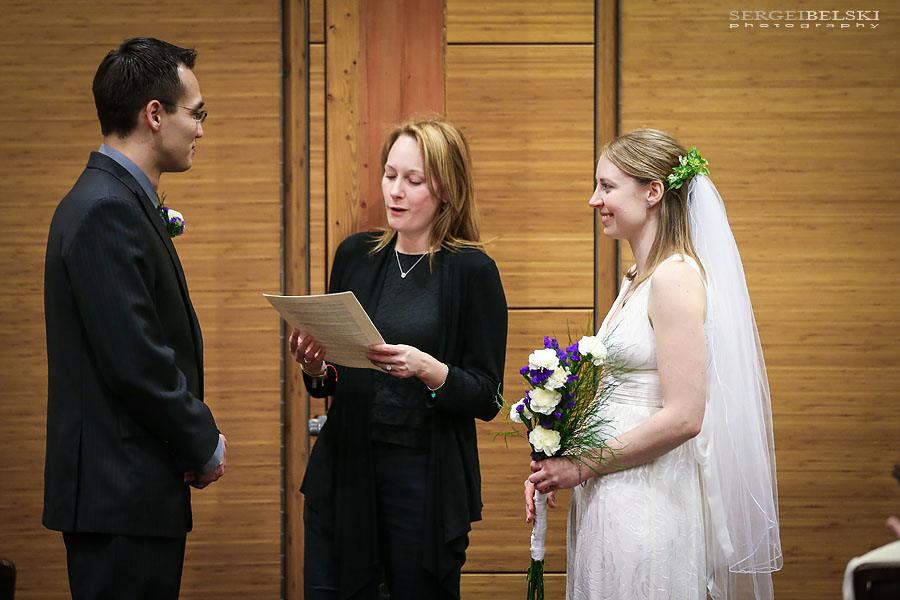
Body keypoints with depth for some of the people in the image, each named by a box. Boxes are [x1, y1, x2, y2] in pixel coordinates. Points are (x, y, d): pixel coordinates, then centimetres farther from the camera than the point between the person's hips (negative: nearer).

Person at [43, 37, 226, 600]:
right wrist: (205, 446, -10)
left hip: (125, 491, 10)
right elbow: (134, 360, -22)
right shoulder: (108, 210, -17)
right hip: (121, 493, -10)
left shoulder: (118, 200, 16)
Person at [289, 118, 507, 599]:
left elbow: (487, 398, -5)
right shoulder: (355, 256, 8)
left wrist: (429, 370, -22)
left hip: (427, 482, -3)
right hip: (346, 471, 4)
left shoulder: (472, 271, -4)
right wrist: (315, 366, -6)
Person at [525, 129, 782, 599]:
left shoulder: (676, 277, -15)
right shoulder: (636, 279, 14)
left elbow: (683, 417, -21)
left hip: (647, 501, -9)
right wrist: (554, 465, 5)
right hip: (608, 498, 9)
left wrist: (583, 467, -13)